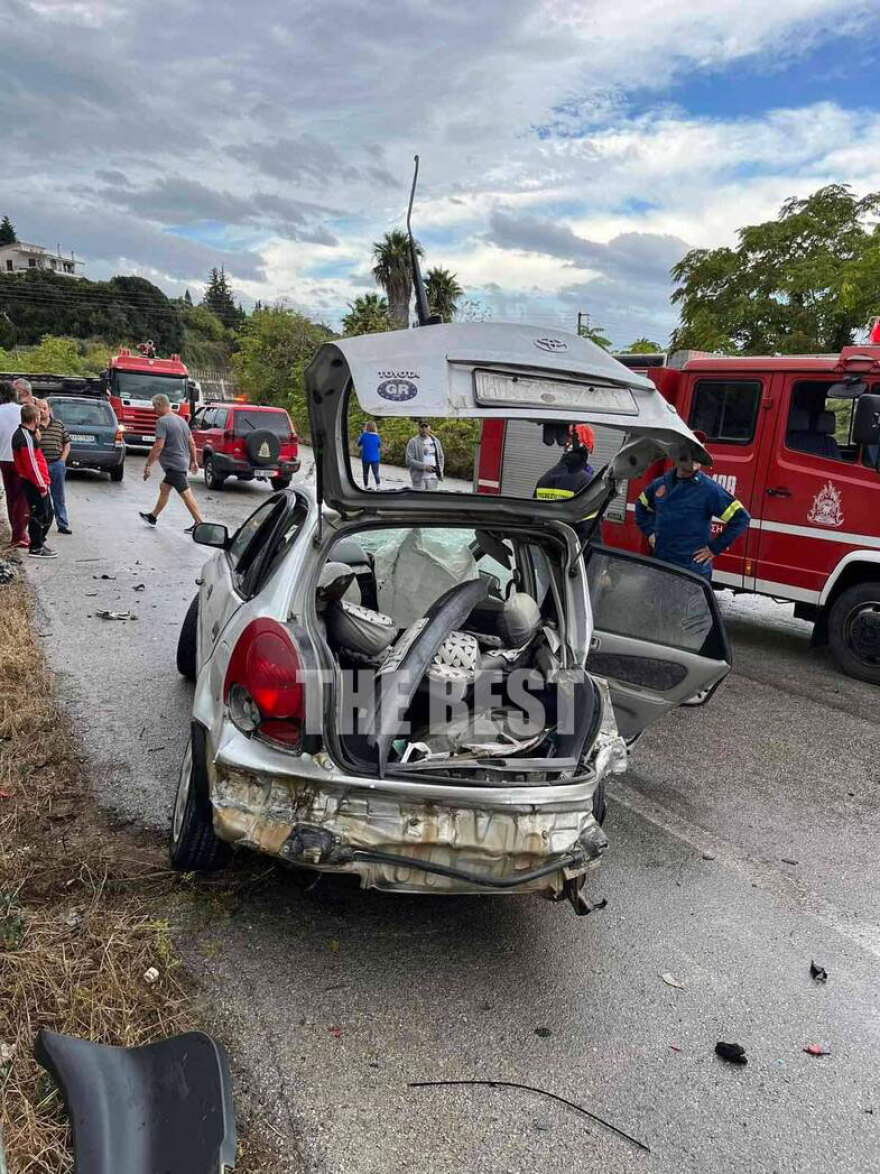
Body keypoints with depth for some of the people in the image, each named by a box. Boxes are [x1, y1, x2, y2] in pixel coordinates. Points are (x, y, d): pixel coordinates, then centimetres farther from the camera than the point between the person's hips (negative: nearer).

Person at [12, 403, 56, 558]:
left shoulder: (24, 433, 14)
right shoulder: (26, 438, -19)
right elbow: (31, 465, -21)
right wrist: (41, 486, -18)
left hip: (33, 482, 10)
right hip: (33, 483, -10)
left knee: (47, 513, 17)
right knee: (38, 515, -2)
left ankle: (39, 542, 27)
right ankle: (36, 548, 6)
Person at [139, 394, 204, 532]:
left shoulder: (162, 421, -16)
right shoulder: (182, 420, 11)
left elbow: (158, 446, -22)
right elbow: (191, 443, 14)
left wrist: (148, 465, -17)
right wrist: (194, 461, 22)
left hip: (173, 464, -9)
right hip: (182, 462, 9)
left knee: (186, 494, -6)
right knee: (164, 488, 20)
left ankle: (199, 523, -4)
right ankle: (152, 517, 31)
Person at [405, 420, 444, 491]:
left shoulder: (435, 440, 12)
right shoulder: (413, 442, -4)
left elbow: (441, 457, 20)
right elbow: (409, 461, -11)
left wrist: (440, 471, 6)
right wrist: (425, 467, -18)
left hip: (433, 477, 4)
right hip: (419, 477, -4)